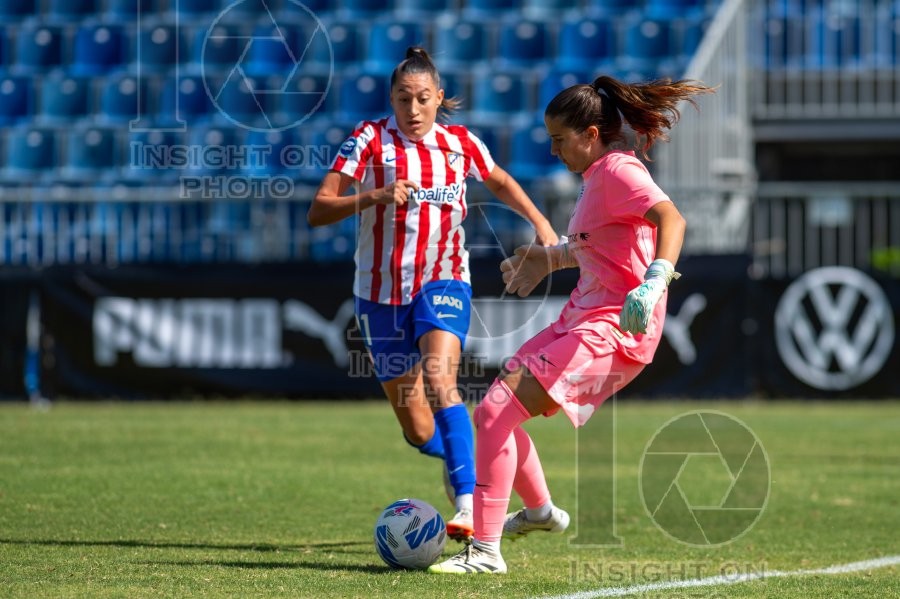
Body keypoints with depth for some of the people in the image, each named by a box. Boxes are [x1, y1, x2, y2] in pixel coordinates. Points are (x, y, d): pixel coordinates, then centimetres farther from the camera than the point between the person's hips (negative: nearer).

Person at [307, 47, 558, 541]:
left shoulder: (460, 143, 2)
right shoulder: (370, 139, -6)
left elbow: (499, 182, 24)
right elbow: (318, 211, -14)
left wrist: (538, 221, 10)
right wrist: (374, 196, -28)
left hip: (443, 282, 0)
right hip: (382, 291, 0)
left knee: (439, 377, -30)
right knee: (418, 431, 4)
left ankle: (468, 504, -37)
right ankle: (457, 463, 39)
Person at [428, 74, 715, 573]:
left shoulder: (618, 171, -14)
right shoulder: (597, 176, 17)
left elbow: (670, 218, -31)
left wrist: (655, 281, -45)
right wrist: (550, 258, 32)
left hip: (612, 328, -10)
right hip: (582, 317, 10)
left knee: (494, 414, -19)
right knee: (493, 411, 19)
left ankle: (485, 551, -15)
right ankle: (540, 511, 40)